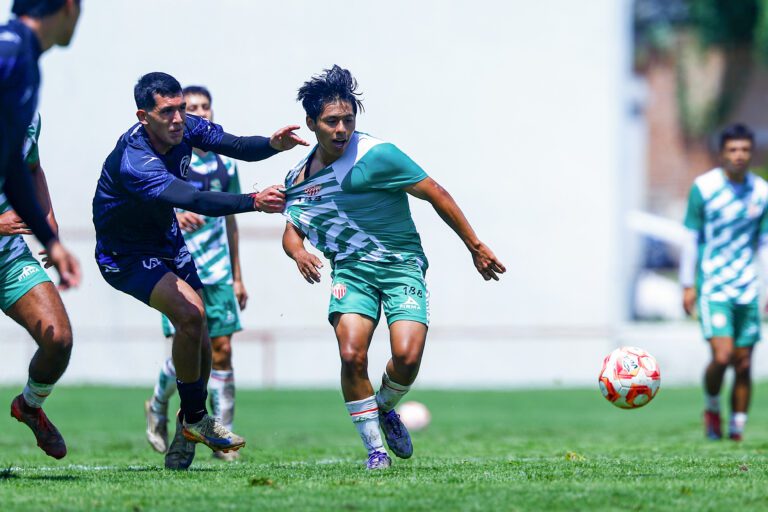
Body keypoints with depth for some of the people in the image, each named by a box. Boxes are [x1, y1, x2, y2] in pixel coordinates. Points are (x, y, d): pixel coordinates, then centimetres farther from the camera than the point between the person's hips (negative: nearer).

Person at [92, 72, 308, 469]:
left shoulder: (184, 128, -13)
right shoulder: (132, 161, -36)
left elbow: (235, 146, -17)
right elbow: (194, 201, -47)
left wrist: (273, 144, -40)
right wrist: (254, 201, -57)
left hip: (167, 242, 8)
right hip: (125, 255, -8)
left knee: (197, 335, 6)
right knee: (190, 313, -25)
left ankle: (188, 431, 24)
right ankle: (195, 420, -9)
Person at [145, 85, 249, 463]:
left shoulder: (225, 165, 12)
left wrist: (237, 277, 20)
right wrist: (172, 216, -34)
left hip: (218, 272, 5)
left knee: (222, 349, -1)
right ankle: (158, 407, 17)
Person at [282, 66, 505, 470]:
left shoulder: (375, 155, -12)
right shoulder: (297, 176, 7)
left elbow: (435, 194, -6)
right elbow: (292, 229, 23)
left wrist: (475, 247, -2)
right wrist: (298, 253, -2)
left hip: (401, 265, -3)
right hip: (350, 270, 3)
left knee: (407, 356, -22)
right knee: (351, 355, -22)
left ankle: (385, 408, 14)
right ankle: (373, 447, -2)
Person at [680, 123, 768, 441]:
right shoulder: (703, 188, -4)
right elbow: (691, 239, 1)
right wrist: (688, 285, -1)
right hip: (712, 287, -3)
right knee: (722, 356, -16)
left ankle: (737, 428, 14)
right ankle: (711, 409, 11)